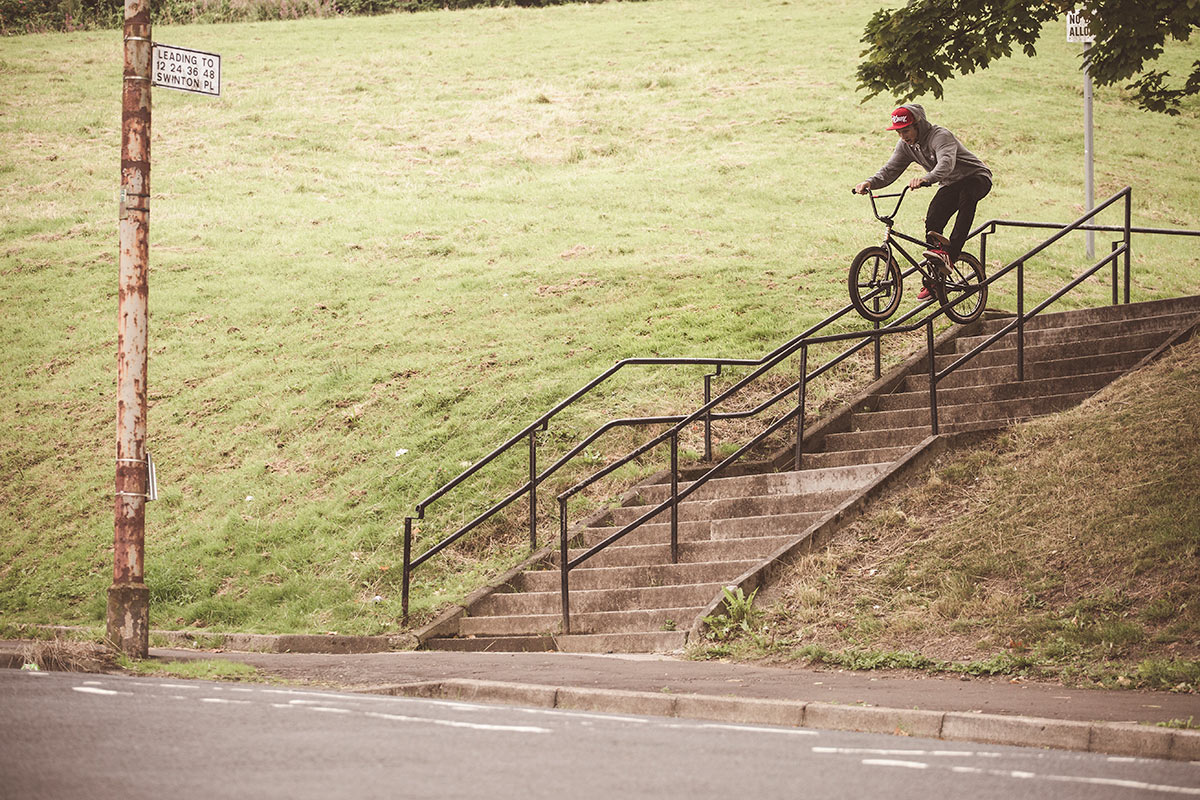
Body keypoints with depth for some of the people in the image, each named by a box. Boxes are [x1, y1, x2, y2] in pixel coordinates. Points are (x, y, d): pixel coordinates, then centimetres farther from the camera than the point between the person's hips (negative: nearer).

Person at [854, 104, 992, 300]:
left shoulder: (941, 136, -29)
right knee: (933, 220, -12)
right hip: (951, 186, 7)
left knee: (966, 195, -40)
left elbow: (946, 163, -47)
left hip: (977, 179, -7)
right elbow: (890, 169, -9)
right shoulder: (906, 145, -4)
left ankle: (950, 254, -46)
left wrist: (926, 179, -65)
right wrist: (871, 182, -30)